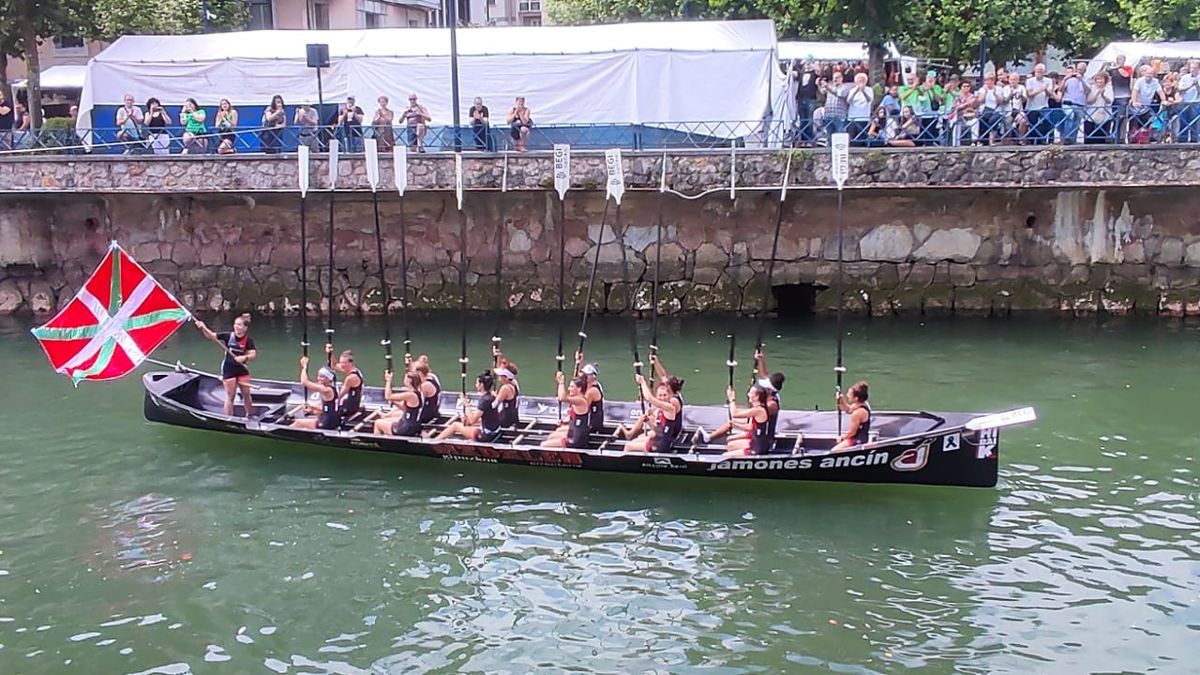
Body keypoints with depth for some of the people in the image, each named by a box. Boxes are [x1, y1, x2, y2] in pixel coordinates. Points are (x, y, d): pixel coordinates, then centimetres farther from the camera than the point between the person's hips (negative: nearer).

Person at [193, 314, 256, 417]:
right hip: (228, 370, -2)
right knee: (230, 396, 3)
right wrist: (203, 328, -23)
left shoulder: (248, 340, -8)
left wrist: (245, 357, -32)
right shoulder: (228, 335, -8)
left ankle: (250, 415, 31)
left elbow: (253, 354, -13)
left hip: (242, 370, 2)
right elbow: (211, 336, -6)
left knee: (246, 394, 12)